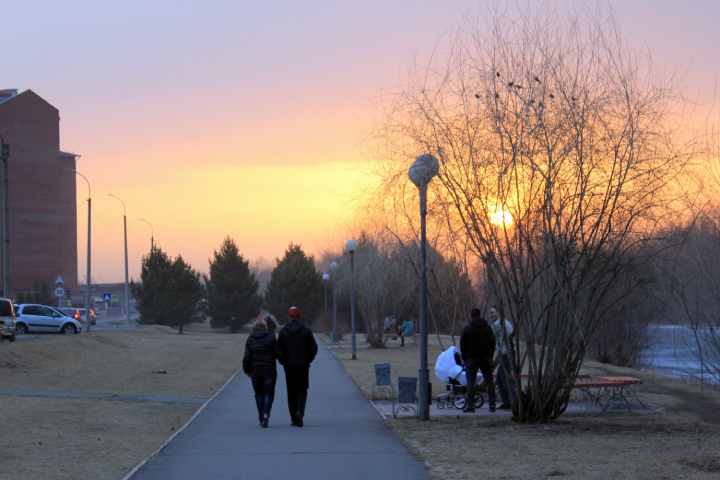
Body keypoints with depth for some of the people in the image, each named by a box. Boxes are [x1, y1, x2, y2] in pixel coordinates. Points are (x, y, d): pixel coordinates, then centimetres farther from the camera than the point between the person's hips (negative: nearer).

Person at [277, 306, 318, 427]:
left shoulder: (283, 332, -3)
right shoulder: (306, 331, -3)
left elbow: (279, 350, -5)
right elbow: (313, 348, -4)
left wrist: (284, 362, 9)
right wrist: (308, 360, 9)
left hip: (289, 366, 0)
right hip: (303, 366, 0)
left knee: (291, 392, 9)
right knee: (302, 390, 7)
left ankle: (294, 418, 9)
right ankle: (299, 412, -17)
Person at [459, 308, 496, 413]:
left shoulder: (467, 329, -4)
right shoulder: (487, 328, 7)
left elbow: (462, 345, -3)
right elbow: (493, 343, 11)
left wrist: (464, 358, 6)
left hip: (472, 358, -3)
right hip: (486, 358, 3)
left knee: (471, 382, -2)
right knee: (489, 381, 8)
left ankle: (470, 405, -9)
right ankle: (492, 405, 5)